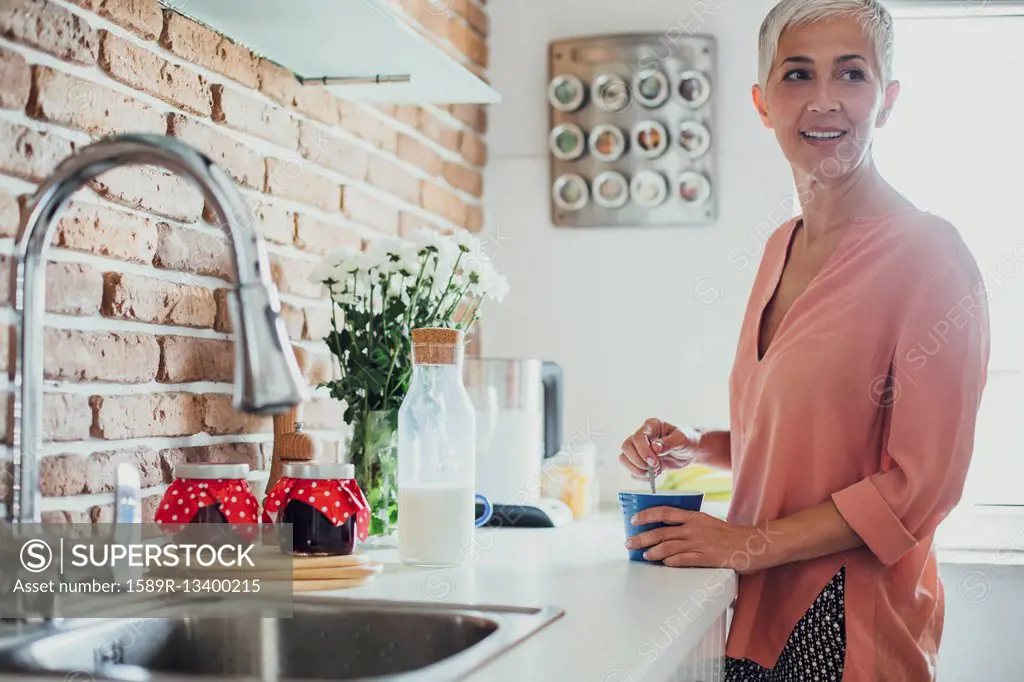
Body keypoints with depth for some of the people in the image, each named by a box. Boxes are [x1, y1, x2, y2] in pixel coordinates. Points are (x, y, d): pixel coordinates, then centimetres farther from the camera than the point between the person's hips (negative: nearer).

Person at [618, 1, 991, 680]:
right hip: (761, 605, 7)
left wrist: (751, 544, -16)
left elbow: (922, 484, -17)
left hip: (851, 624, -7)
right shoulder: (782, 248, 8)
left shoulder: (930, 254, -14)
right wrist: (699, 447, 2)